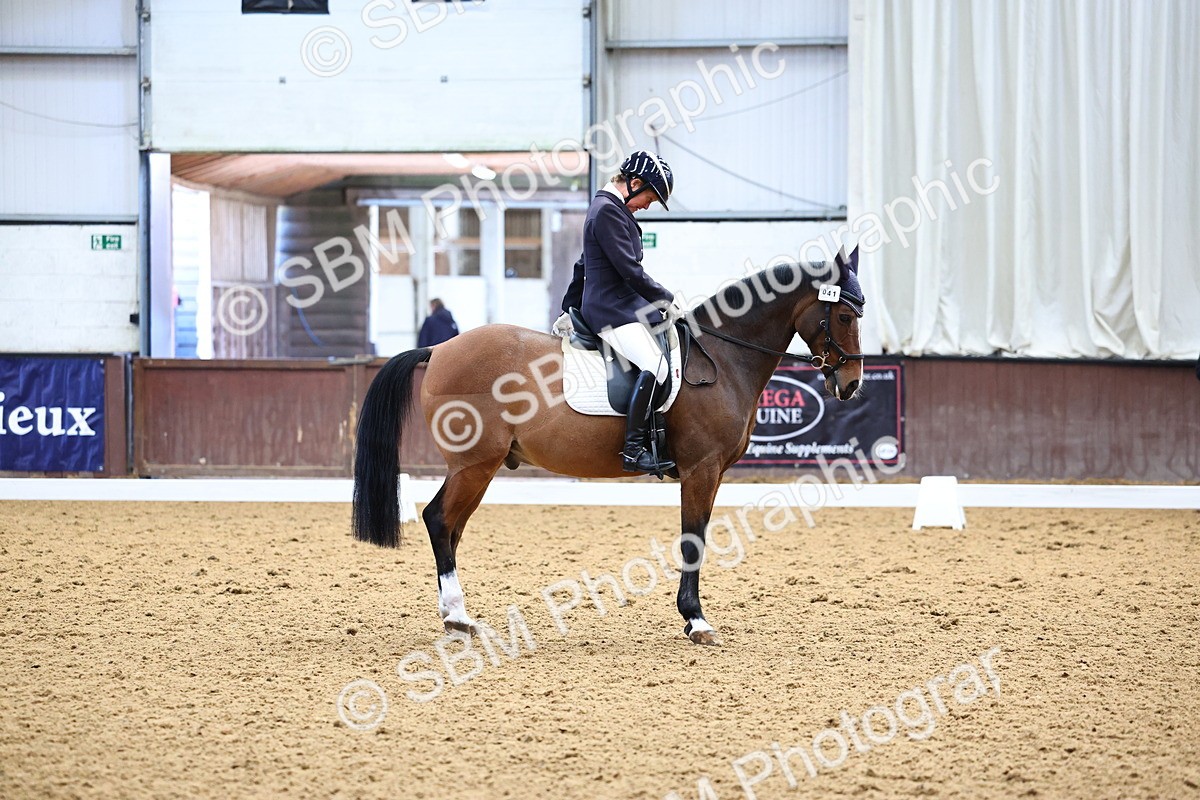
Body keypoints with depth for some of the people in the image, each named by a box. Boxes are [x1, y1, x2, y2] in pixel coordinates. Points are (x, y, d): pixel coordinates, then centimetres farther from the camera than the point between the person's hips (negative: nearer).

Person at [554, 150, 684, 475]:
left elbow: (583, 266, 29)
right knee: (655, 367, -26)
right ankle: (633, 449, -29)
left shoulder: (608, 208, 22)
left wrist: (570, 310, 33)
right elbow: (629, 269, -17)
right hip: (613, 310, -11)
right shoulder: (608, 210, -12)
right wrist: (666, 300, -9)